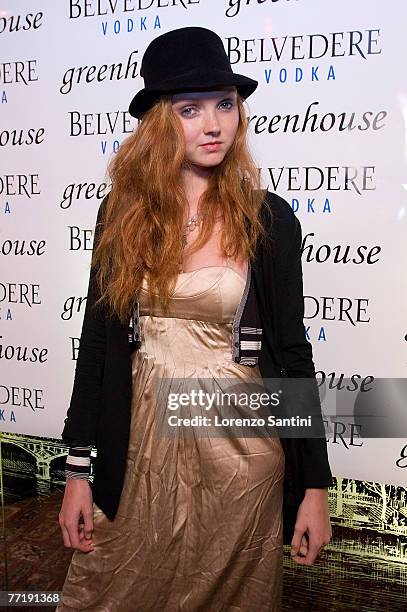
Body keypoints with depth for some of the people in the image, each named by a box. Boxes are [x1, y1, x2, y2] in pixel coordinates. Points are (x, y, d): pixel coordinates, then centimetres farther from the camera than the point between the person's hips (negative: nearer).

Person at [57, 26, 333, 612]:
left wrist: (315, 485, -3)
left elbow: (291, 350, -3)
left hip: (239, 449, -1)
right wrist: (79, 468, 1)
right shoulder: (121, 214, -1)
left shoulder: (268, 219, -6)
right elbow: (97, 340, 2)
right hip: (140, 440, 2)